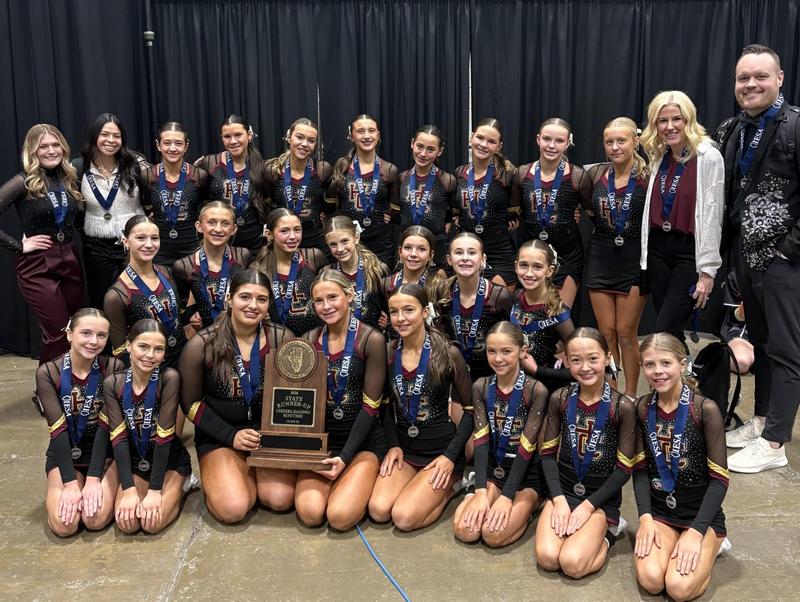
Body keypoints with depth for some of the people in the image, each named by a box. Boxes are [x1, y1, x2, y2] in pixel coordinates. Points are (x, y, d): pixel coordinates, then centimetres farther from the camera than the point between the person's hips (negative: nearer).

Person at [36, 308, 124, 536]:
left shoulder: (114, 369, -12)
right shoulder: (48, 373, -10)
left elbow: (106, 426, -15)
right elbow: (58, 429, -16)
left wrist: (94, 479, -23)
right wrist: (70, 483, -23)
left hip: (104, 452, -1)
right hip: (65, 455, 1)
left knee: (96, 519, -24)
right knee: (63, 525, -20)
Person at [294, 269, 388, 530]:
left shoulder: (371, 340, -11)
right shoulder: (310, 339, 3)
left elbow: (370, 406, -11)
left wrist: (345, 457, -15)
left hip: (362, 440, -3)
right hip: (322, 437, 3)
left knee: (340, 517, -21)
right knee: (310, 513, -19)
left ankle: (359, 480, 11)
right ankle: (333, 478, 13)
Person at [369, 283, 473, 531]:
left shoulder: (447, 353, -14)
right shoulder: (388, 352, -1)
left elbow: (470, 409, -8)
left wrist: (451, 456, -14)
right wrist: (393, 445, -2)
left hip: (440, 449, -4)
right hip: (403, 447, 4)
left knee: (404, 517, -19)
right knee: (378, 511, -17)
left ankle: (449, 487, 8)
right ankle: (422, 485, 11)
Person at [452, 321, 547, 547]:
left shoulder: (536, 391, -15)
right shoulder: (481, 387, -2)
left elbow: (526, 447, -17)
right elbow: (481, 440, -8)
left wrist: (507, 497, -22)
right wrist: (481, 491, -18)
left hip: (526, 476, -3)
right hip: (493, 470, 4)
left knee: (493, 534, -23)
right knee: (464, 530, -17)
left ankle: (524, 508, 6)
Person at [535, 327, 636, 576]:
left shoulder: (622, 407, -12)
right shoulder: (559, 399, -3)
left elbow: (625, 468, -9)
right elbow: (548, 453, 1)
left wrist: (588, 506, -13)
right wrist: (558, 499, -11)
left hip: (602, 498, -3)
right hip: (563, 490, 3)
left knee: (572, 563, -21)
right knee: (547, 558, -18)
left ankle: (607, 532, 7)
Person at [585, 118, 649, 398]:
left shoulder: (647, 176, -9)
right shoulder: (596, 173, 2)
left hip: (633, 259, -3)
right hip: (600, 257, 3)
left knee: (626, 333, 3)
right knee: (606, 332, 8)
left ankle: (630, 397, 18)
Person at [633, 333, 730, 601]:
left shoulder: (705, 409, -15)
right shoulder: (642, 407, -2)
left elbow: (719, 478, -13)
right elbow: (640, 468, 2)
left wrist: (696, 532, -19)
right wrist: (645, 517, -12)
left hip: (702, 512, -2)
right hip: (659, 510, 3)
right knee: (650, 580, -21)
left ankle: (709, 545, 9)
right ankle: (666, 541, 10)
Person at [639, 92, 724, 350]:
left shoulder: (709, 157, -10)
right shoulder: (659, 156, 9)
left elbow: (712, 216, -12)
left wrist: (707, 270, -13)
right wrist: (646, 256, 10)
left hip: (689, 252, -6)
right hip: (658, 249, 6)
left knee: (665, 332, -9)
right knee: (670, 330, 11)